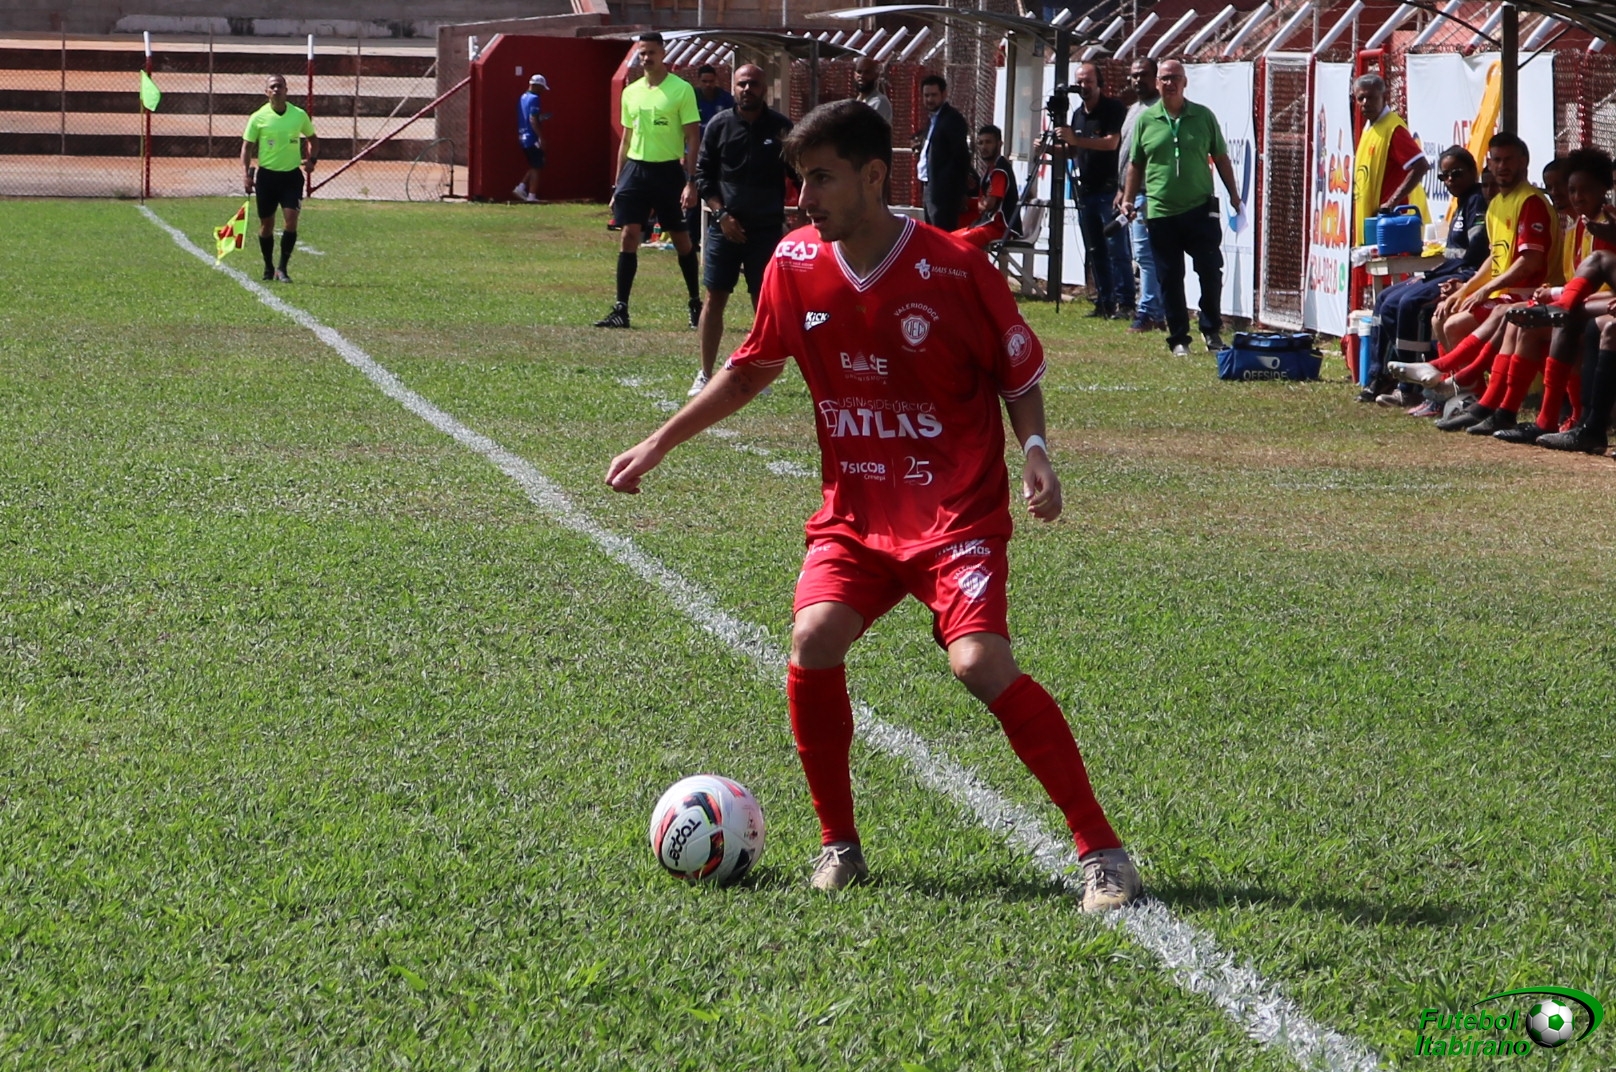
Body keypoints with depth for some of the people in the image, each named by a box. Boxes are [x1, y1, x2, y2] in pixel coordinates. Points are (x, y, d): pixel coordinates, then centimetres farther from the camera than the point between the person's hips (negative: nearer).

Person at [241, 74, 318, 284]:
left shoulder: (299, 115, 1)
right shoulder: (258, 118, -3)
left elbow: (312, 139, 17)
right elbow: (247, 147, 2)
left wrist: (312, 159, -1)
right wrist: (246, 174, -9)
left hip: (292, 174, 0)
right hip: (267, 174, 0)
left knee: (291, 220, -13)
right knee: (266, 224, 6)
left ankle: (282, 269, -6)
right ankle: (268, 268, 24)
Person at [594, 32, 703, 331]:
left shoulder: (681, 90, -5)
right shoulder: (631, 92, 11)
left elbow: (692, 138, -6)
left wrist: (690, 181, -14)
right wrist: (617, 184, 14)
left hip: (669, 170, -4)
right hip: (635, 169, 4)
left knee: (681, 238, 5)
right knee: (629, 235, -3)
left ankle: (695, 304, 18)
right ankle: (621, 309, -3)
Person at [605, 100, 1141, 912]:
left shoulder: (952, 267, -14)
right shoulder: (795, 265, -1)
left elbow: (1021, 372, -1)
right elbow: (752, 367, 16)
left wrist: (1035, 450, -19)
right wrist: (660, 443, 16)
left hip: (957, 513, -4)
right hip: (854, 513, 4)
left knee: (981, 664, -22)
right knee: (812, 641, -19)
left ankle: (1102, 850, -14)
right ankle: (839, 845, 1)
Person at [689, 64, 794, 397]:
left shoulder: (781, 128, 0)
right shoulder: (719, 125, 2)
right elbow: (703, 175, 5)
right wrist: (721, 214, -5)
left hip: (766, 229, -1)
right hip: (725, 227, 1)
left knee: (764, 303, 2)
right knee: (714, 299, 0)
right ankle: (705, 375, 8)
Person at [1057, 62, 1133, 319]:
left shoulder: (1113, 109, -7)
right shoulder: (1078, 114, 17)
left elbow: (1111, 142, -20)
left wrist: (1075, 140, -25)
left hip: (1109, 190, -8)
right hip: (1086, 191, 8)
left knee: (1116, 248, -11)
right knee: (1095, 252, 7)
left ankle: (1124, 303, -12)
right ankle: (1104, 303, 9)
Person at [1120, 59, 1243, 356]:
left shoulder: (1203, 116, 5)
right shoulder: (1146, 119, 6)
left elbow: (1220, 158, 11)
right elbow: (1135, 164, 13)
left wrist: (1234, 195, 7)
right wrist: (1128, 198, 5)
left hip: (1200, 209, -1)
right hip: (1160, 212, 1)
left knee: (1210, 271, -4)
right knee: (1169, 279, 4)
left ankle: (1211, 330, 13)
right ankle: (1178, 339, 12)